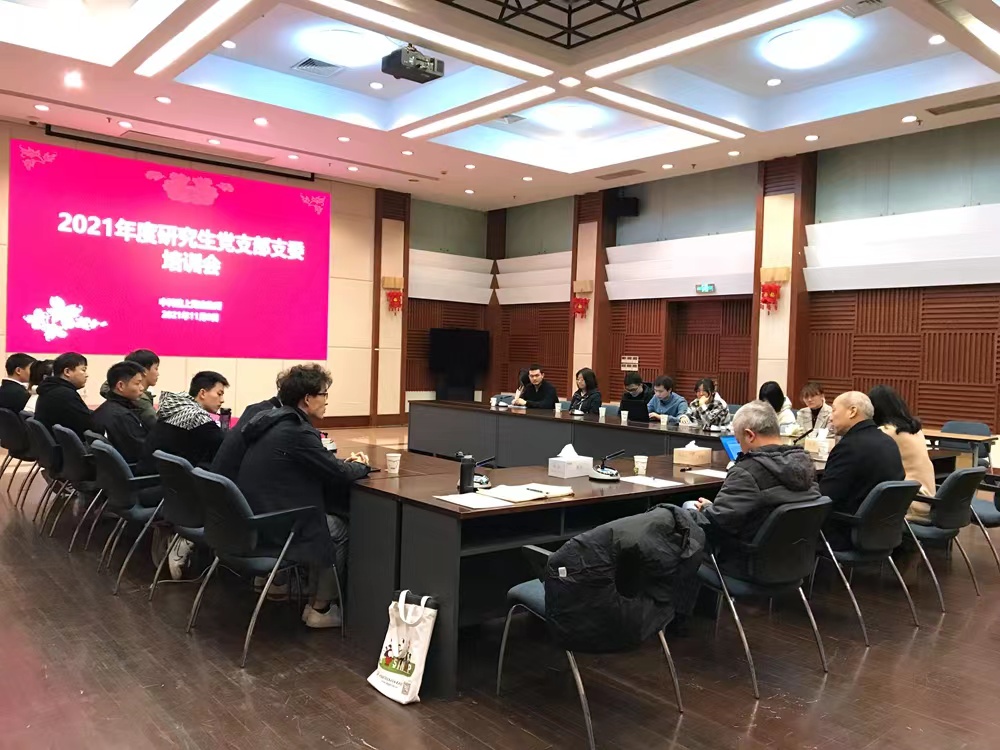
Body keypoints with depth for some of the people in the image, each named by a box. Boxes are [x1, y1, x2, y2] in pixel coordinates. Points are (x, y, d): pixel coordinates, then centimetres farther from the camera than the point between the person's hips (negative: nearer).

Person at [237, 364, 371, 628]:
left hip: (250, 519, 9)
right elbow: (337, 475, -15)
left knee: (331, 514, 23)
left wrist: (344, 464, 9)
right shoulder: (296, 431, -21)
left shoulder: (274, 421, 8)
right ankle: (320, 609, 16)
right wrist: (360, 466, 5)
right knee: (341, 528, 8)